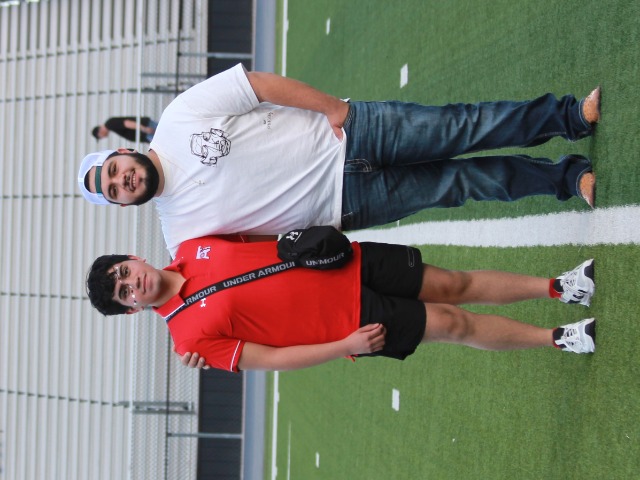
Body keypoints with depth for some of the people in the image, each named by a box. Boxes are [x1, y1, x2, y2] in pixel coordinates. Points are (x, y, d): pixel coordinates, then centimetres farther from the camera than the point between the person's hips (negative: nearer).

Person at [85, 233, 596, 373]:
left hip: (350, 264, 4)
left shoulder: (194, 247, 0)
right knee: (452, 324, -5)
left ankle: (558, 286, 19)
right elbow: (271, 359, -14)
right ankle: (562, 339, 12)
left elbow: (255, 238, 15)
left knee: (455, 286, 3)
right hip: (349, 321, -4)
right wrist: (345, 346, -18)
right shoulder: (192, 335, -15)